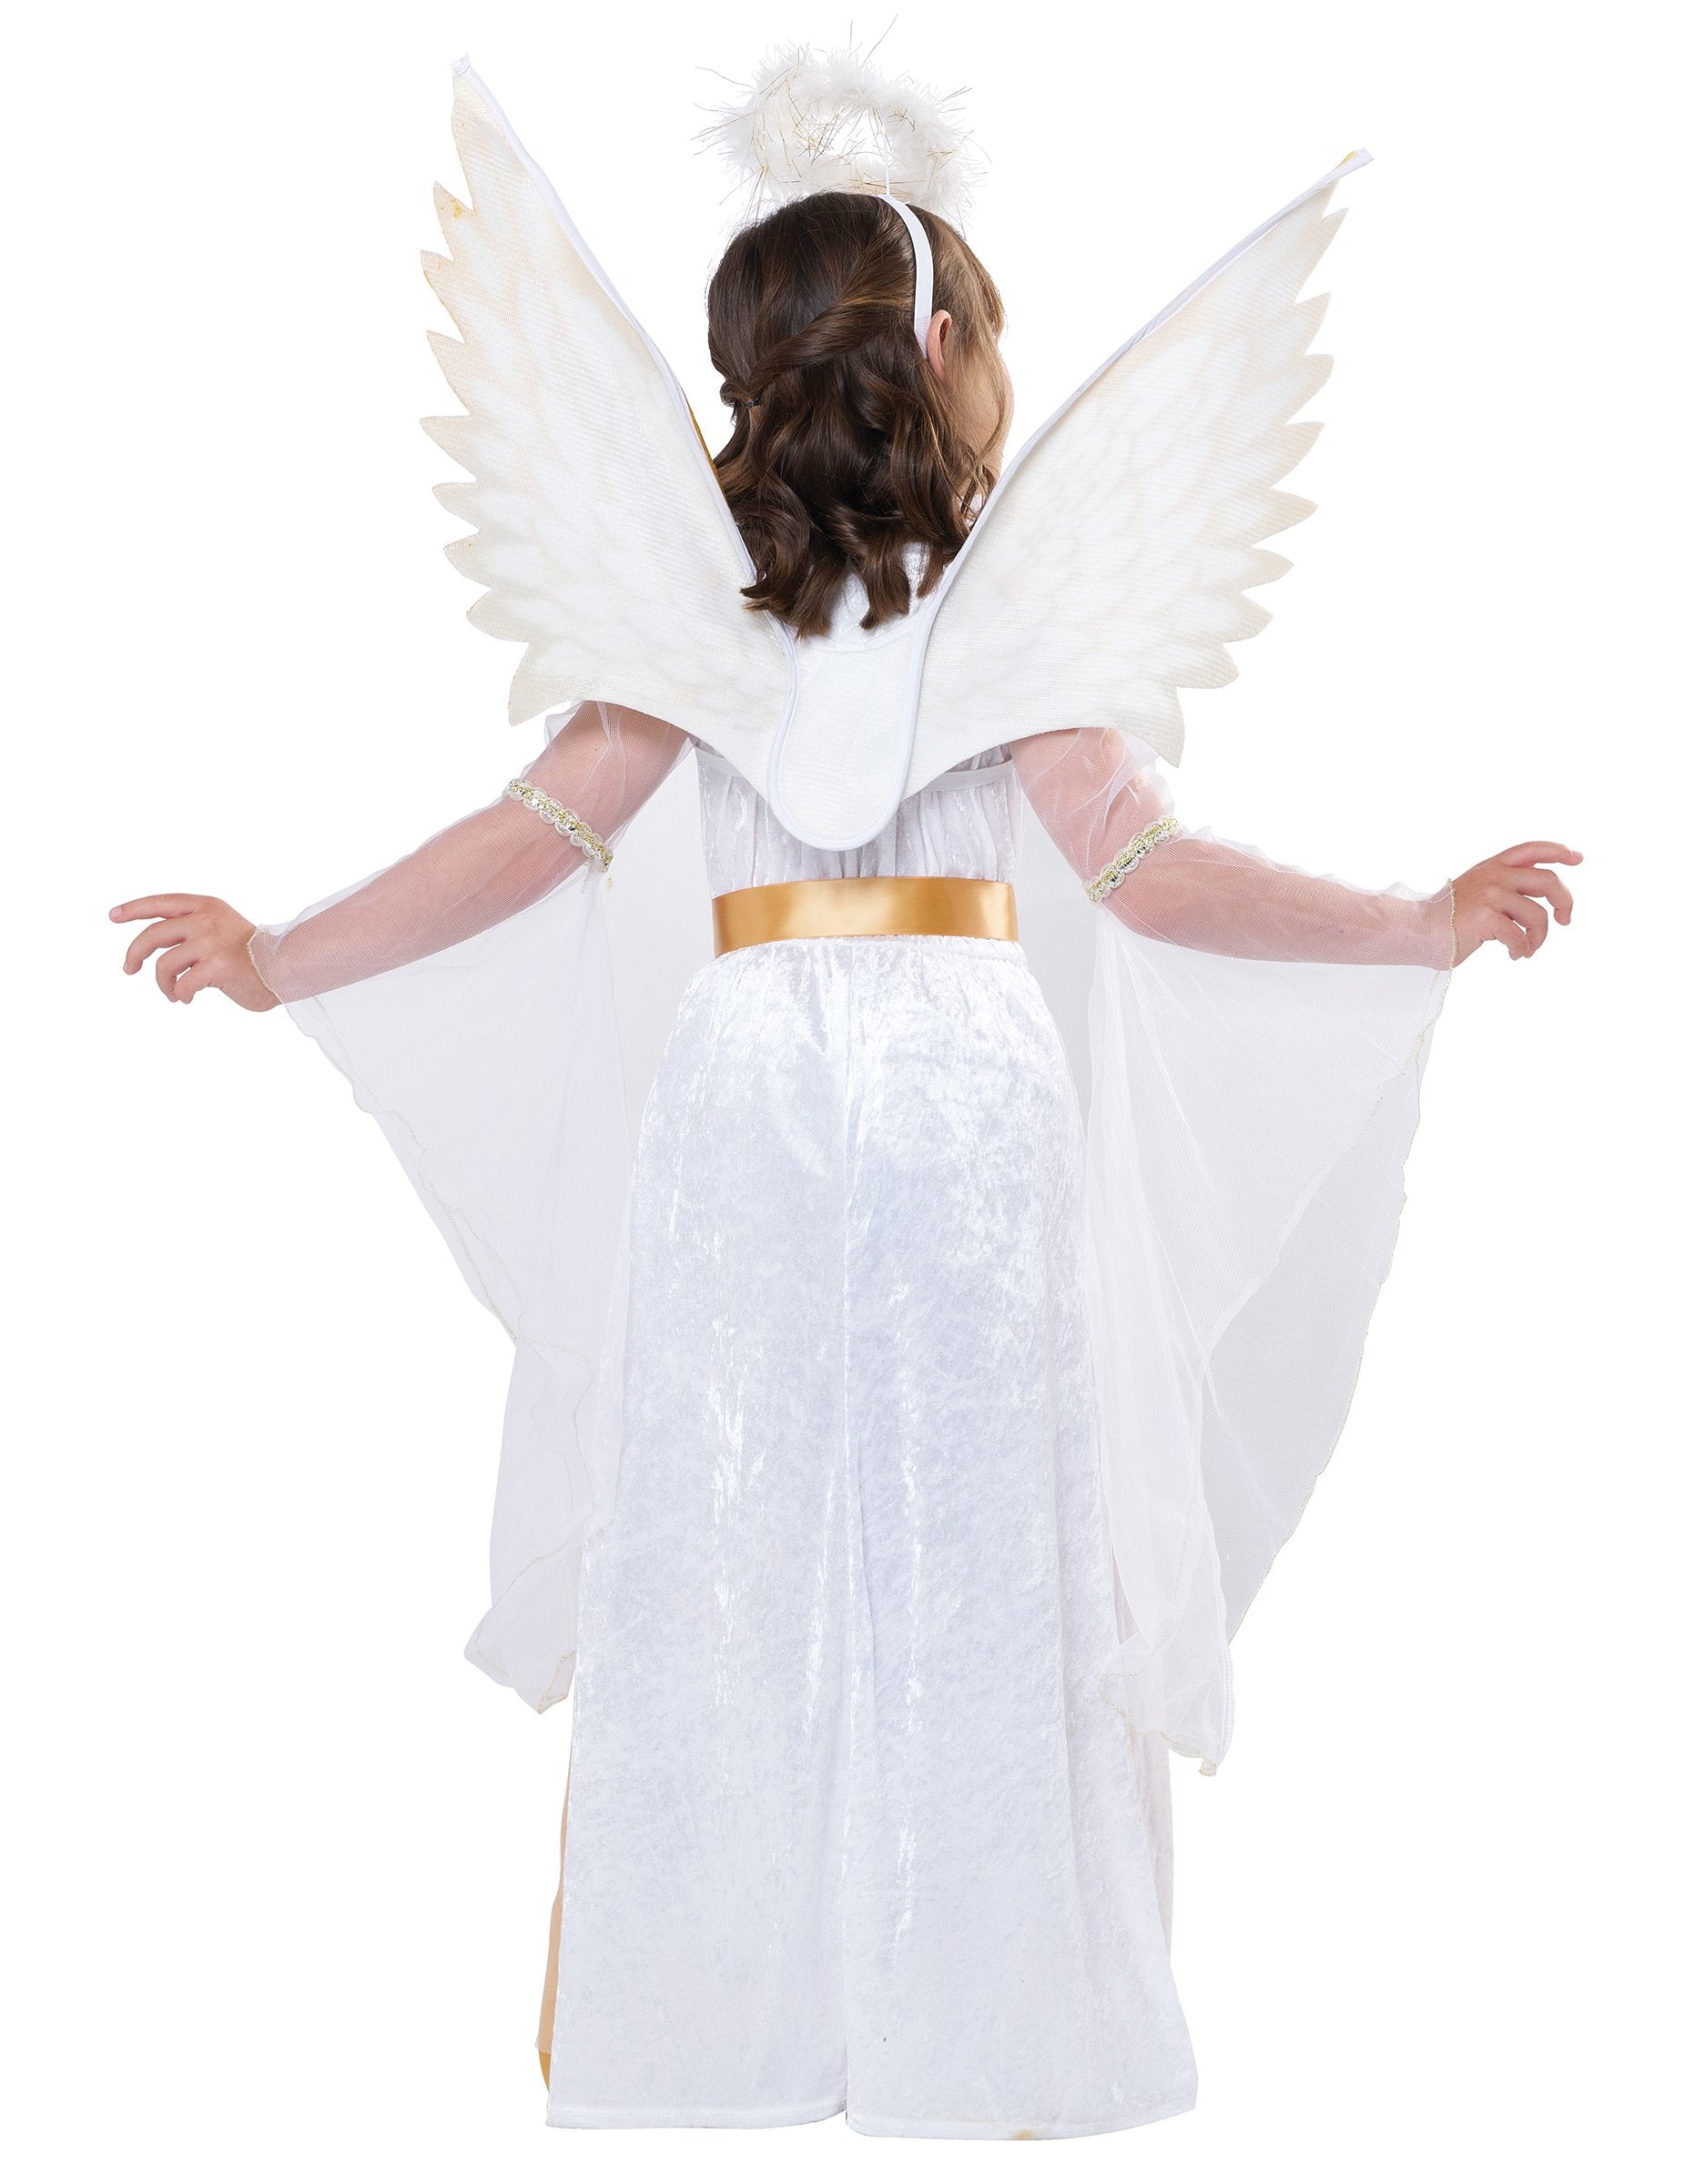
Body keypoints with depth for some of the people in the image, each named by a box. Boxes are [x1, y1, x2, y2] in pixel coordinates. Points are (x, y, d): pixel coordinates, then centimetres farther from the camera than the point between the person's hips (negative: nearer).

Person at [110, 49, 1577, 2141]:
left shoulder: (692, 603, 3)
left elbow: (532, 835, -4)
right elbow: (1144, 868, -9)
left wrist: (278, 960, 2)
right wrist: (1429, 926, -4)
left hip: (743, 1083, 2)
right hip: (967, 1085, -1)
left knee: (723, 1545, 8)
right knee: (963, 1545, 7)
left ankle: (706, 2014, 16)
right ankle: (972, 2034, 15)